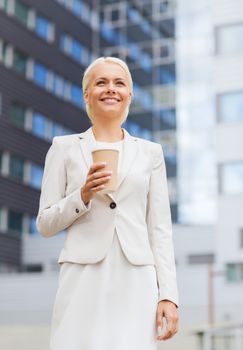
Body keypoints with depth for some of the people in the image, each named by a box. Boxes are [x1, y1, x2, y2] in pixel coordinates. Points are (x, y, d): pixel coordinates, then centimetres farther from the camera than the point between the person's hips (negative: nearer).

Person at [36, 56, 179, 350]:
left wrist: (168, 294, 0)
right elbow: (45, 224, 8)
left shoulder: (150, 152, 13)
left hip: (136, 282, 1)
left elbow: (160, 228, 9)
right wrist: (82, 196, -10)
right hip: (83, 280, -1)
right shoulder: (64, 147, 9)